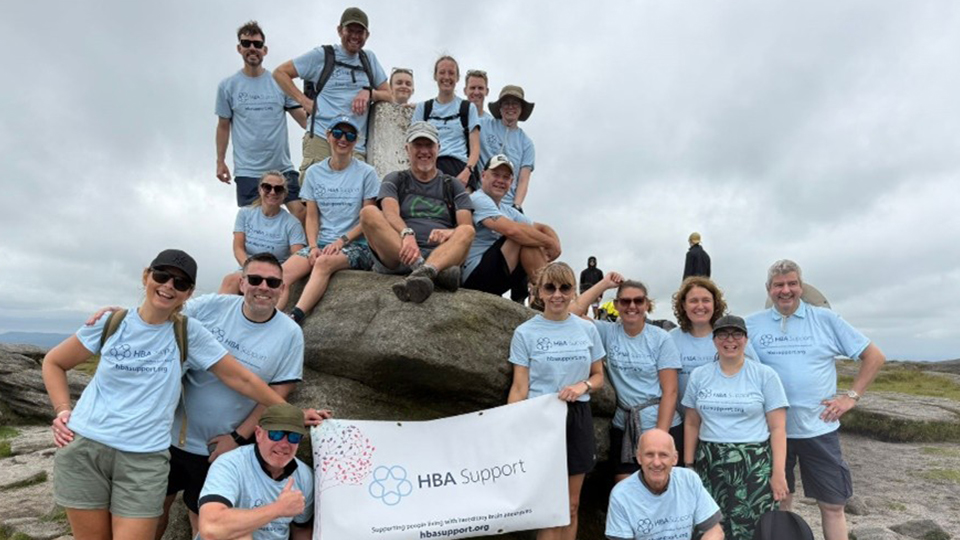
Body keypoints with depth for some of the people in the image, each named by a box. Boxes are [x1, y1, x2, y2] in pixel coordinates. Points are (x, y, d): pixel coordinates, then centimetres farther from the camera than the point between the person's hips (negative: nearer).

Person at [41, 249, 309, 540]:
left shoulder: (188, 333, -4)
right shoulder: (112, 322, 0)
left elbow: (242, 378, -2)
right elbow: (53, 362, 14)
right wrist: (63, 410, 0)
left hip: (145, 458, -1)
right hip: (83, 447, 1)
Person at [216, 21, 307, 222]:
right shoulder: (228, 86, 6)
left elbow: (302, 117, 3)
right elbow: (223, 126, 12)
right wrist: (220, 161, 10)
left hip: (282, 166, 0)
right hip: (247, 170, 0)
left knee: (300, 212, -8)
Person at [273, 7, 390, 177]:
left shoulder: (369, 58, 20)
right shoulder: (322, 55, 9)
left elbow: (389, 96, 21)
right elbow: (280, 72, 12)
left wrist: (369, 92, 0)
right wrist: (304, 100, 0)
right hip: (320, 139, -3)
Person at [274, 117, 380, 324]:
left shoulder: (366, 173, 3)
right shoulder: (314, 173, 14)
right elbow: (312, 217, 11)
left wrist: (341, 240, -13)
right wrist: (313, 246, -6)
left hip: (356, 245, -4)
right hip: (322, 243, 4)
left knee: (324, 262, -36)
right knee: (284, 271, -23)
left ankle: (295, 317, -47)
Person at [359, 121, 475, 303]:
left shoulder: (453, 186, 21)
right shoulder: (394, 180, 18)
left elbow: (466, 226, 6)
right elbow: (390, 214, -3)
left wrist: (449, 233, -20)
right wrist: (407, 233, -27)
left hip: (443, 254, 1)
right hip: (397, 255, 0)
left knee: (467, 231, -27)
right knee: (369, 212, -22)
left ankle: (422, 273, -57)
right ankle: (433, 272, -41)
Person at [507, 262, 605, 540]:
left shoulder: (587, 329, 3)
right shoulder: (525, 332, -6)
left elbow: (598, 376, 11)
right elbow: (519, 388, -6)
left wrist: (583, 386, -11)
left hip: (578, 417, 3)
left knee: (571, 505, 14)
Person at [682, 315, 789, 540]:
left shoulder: (765, 375, 0)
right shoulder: (699, 375, 7)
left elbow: (778, 428, -3)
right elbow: (691, 424, 11)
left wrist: (778, 473, -8)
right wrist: (688, 466, 7)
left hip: (755, 466, -2)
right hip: (709, 465, 2)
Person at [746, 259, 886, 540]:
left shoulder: (826, 319, -1)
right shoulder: (752, 324, -1)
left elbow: (874, 356, 4)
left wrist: (851, 396, -3)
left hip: (819, 429, 0)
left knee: (832, 504, 8)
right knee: (779, 500, 13)